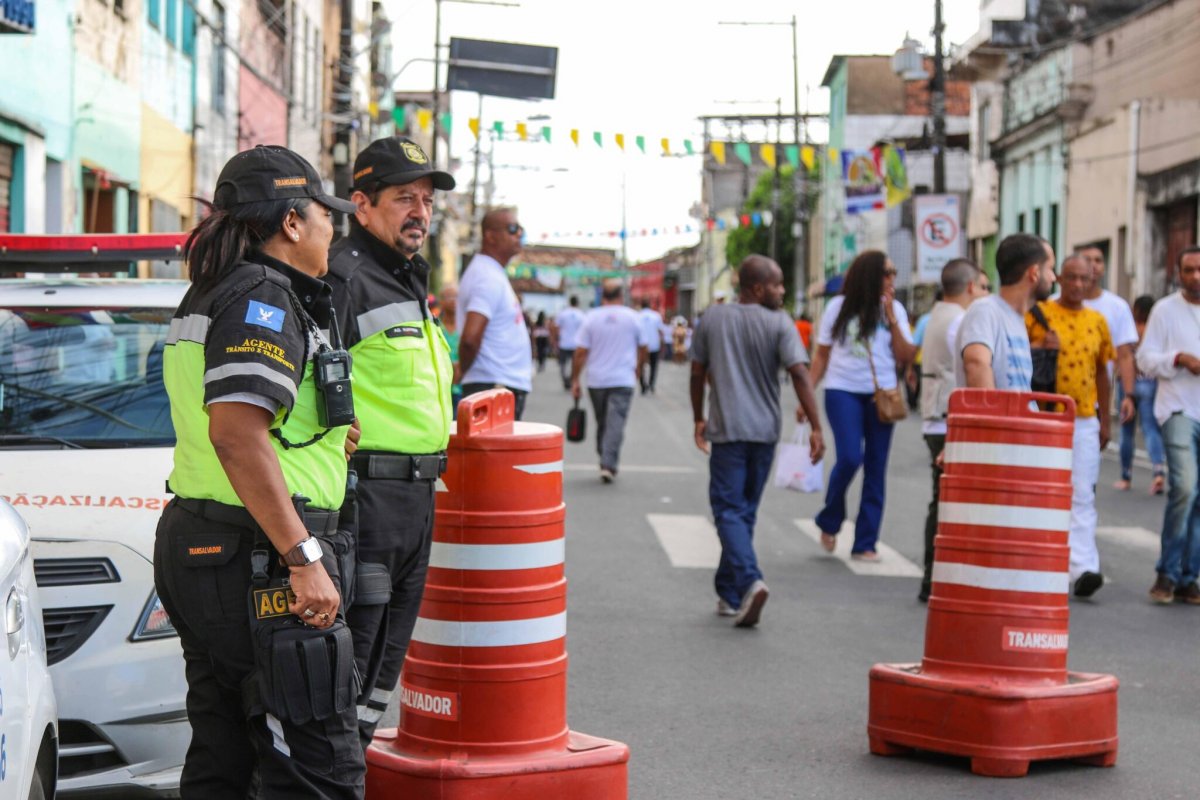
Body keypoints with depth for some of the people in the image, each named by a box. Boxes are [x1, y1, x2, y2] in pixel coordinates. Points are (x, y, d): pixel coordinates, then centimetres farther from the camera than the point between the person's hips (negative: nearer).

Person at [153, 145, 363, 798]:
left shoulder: (207, 297, 18)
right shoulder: (263, 297, -14)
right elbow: (236, 433, -26)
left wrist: (323, 436, 26)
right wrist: (304, 558, -26)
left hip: (194, 546, 11)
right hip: (256, 558, -11)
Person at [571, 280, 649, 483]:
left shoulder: (591, 317, -1)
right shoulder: (632, 317, 0)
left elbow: (580, 352, -5)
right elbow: (643, 347, 10)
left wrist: (575, 380, 2)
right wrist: (638, 367, 29)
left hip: (596, 381, 2)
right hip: (623, 381, -1)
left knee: (602, 423, 15)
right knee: (615, 424, -6)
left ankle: (605, 461, 22)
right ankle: (608, 465, -17)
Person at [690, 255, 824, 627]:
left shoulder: (712, 319, 3)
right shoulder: (779, 323, -4)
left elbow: (698, 374, 8)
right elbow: (799, 375, -13)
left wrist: (698, 419, 21)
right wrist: (815, 427, -12)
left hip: (727, 429, -1)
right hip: (765, 430, 1)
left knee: (729, 510, -3)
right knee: (745, 511, 13)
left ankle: (749, 581, -25)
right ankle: (729, 593, 20)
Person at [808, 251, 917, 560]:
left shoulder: (895, 309, 7)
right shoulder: (839, 307, 3)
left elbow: (905, 356, 1)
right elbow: (822, 354, 7)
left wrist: (891, 320, -8)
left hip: (881, 394, 3)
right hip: (843, 391, -3)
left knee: (876, 468, 2)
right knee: (849, 457, -17)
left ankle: (865, 543, 8)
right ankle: (829, 522, 9)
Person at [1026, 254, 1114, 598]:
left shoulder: (1097, 321, 11)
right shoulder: (1037, 314, -1)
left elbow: (1101, 372, 17)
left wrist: (1105, 420, 15)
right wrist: (1039, 348, -17)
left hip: (1084, 420, 2)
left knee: (1082, 496, -6)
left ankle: (1084, 567, -13)